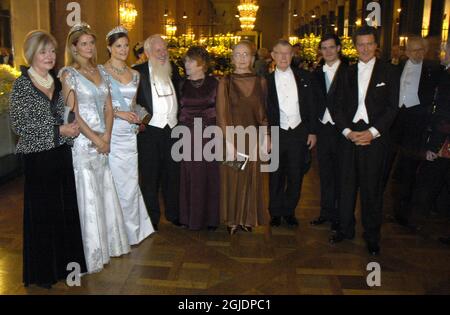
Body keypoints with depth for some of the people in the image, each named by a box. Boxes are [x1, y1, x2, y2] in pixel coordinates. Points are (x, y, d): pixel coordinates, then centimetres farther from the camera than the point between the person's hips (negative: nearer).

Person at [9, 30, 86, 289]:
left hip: (62, 153, 5)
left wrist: (73, 127, 0)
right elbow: (20, 124, -12)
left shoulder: (57, 82, 10)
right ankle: (43, 271, 21)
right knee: (42, 212, 5)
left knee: (66, 208, 10)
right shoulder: (22, 85, -6)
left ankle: (66, 262, 27)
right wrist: (58, 130, -15)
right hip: (38, 157, -5)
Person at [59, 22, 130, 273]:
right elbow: (73, 113, -12)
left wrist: (106, 136, -5)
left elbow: (108, 108, 9)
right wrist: (95, 139, -12)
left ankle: (109, 244, 27)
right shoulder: (68, 74, -6)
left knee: (106, 193, 12)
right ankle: (92, 252, 15)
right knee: (88, 196, 1)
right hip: (82, 141, -6)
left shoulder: (100, 71, 12)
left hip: (103, 141, 6)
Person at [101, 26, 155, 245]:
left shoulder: (134, 74, 14)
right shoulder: (101, 72, -3)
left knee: (131, 183, 8)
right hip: (112, 134, -5)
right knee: (118, 184, -2)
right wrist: (118, 113, -15)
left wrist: (139, 116, 3)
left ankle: (133, 229, 22)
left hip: (130, 134, 5)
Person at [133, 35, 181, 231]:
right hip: (150, 130, -4)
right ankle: (152, 218, 18)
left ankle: (173, 213, 28)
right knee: (150, 177, 6)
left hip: (172, 130, 5)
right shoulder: (138, 72, -5)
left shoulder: (172, 70, 11)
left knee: (172, 174, 13)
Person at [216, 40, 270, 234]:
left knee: (251, 178, 8)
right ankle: (232, 220, 19)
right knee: (232, 178, 5)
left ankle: (248, 218, 23)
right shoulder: (225, 82, -2)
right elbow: (222, 113, -6)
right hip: (233, 136, -2)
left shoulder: (260, 82, 5)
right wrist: (229, 141, -14)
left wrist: (266, 136, 0)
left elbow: (264, 112, 9)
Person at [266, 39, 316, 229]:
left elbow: (311, 106, 5)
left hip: (300, 133, 1)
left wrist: (312, 131, 0)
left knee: (296, 176, 7)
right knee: (276, 176, 9)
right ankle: (275, 212, 24)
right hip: (277, 135, -1)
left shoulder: (304, 77, 4)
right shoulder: (267, 81, 1)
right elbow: (264, 111, 2)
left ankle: (289, 211, 24)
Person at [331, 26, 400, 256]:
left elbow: (392, 107, -2)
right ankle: (345, 228, 23)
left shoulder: (388, 71, 4)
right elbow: (340, 106, 8)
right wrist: (347, 131, -7)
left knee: (372, 187, 2)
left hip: (374, 137, -2)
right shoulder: (348, 72, 11)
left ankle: (372, 236, 16)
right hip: (349, 135, 3)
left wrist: (372, 132, -13)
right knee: (347, 184, 8)